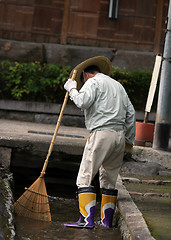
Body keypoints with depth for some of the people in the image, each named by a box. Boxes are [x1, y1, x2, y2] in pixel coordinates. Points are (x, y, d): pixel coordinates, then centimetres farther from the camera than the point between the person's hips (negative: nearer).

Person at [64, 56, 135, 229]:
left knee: (85, 176, -6)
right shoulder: (118, 85, 24)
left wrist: (72, 89, 2)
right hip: (120, 135, 8)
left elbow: (83, 101, -16)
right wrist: (130, 140, 23)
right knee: (110, 179, 14)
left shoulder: (93, 81, 2)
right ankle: (107, 220, 16)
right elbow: (130, 113, 20)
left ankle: (87, 219, -15)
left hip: (101, 133, -8)